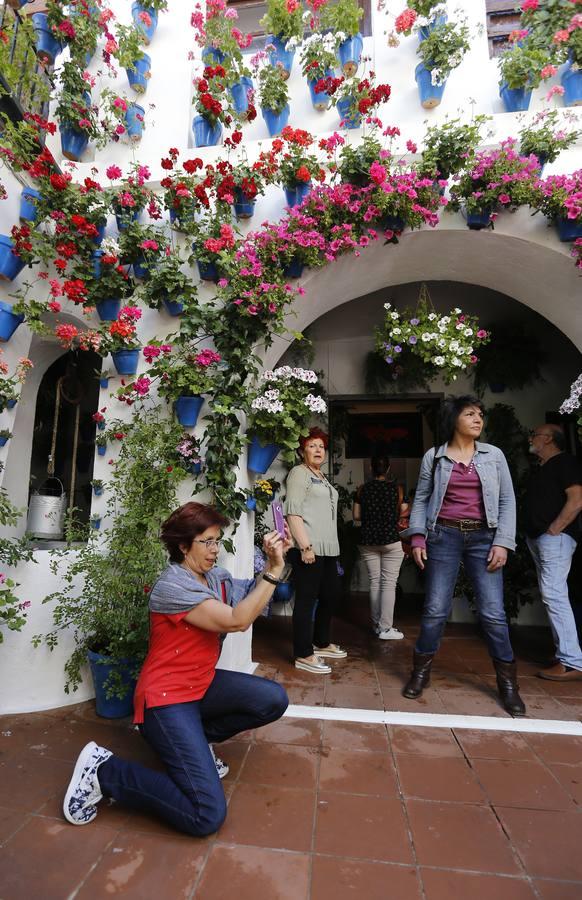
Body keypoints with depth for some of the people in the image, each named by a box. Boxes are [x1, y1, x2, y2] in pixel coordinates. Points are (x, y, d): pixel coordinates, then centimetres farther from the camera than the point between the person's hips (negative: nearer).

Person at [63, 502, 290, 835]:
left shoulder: (215, 576, 3)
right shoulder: (173, 586, -23)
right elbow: (237, 621, -28)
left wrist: (275, 560, -13)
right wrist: (275, 569, -29)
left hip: (201, 684, 9)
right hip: (167, 697, -9)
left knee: (274, 699, -6)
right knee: (208, 816, -14)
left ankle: (195, 737, 12)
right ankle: (103, 770, -1)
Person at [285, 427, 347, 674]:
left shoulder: (322, 477, 21)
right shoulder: (299, 473, -5)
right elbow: (293, 512, -15)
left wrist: (331, 545, 20)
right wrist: (305, 546, -21)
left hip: (327, 548, 9)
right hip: (308, 549, -9)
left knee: (330, 594, 16)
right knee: (307, 600, -2)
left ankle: (322, 643, 33)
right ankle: (303, 655, 8)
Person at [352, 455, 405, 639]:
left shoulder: (362, 489, 0)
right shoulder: (396, 488, -3)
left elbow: (356, 516, 2)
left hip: (368, 541, 2)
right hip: (391, 540, -2)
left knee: (374, 582, 11)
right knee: (389, 583, 1)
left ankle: (376, 624, 20)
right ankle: (386, 628, 1)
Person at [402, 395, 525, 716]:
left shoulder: (494, 455, 7)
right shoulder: (433, 457, 4)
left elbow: (507, 500, 6)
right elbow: (421, 499, 7)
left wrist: (502, 542, -3)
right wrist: (417, 537, -2)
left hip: (483, 538, 1)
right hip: (444, 536, -1)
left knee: (493, 612, 1)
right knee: (435, 609, 2)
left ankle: (508, 683, 20)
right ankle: (421, 672, 20)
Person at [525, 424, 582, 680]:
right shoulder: (540, 468, 20)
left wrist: (553, 530, -18)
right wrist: (532, 533, 13)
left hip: (555, 537, -10)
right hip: (537, 538, 10)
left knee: (554, 595, -12)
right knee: (552, 595, 12)